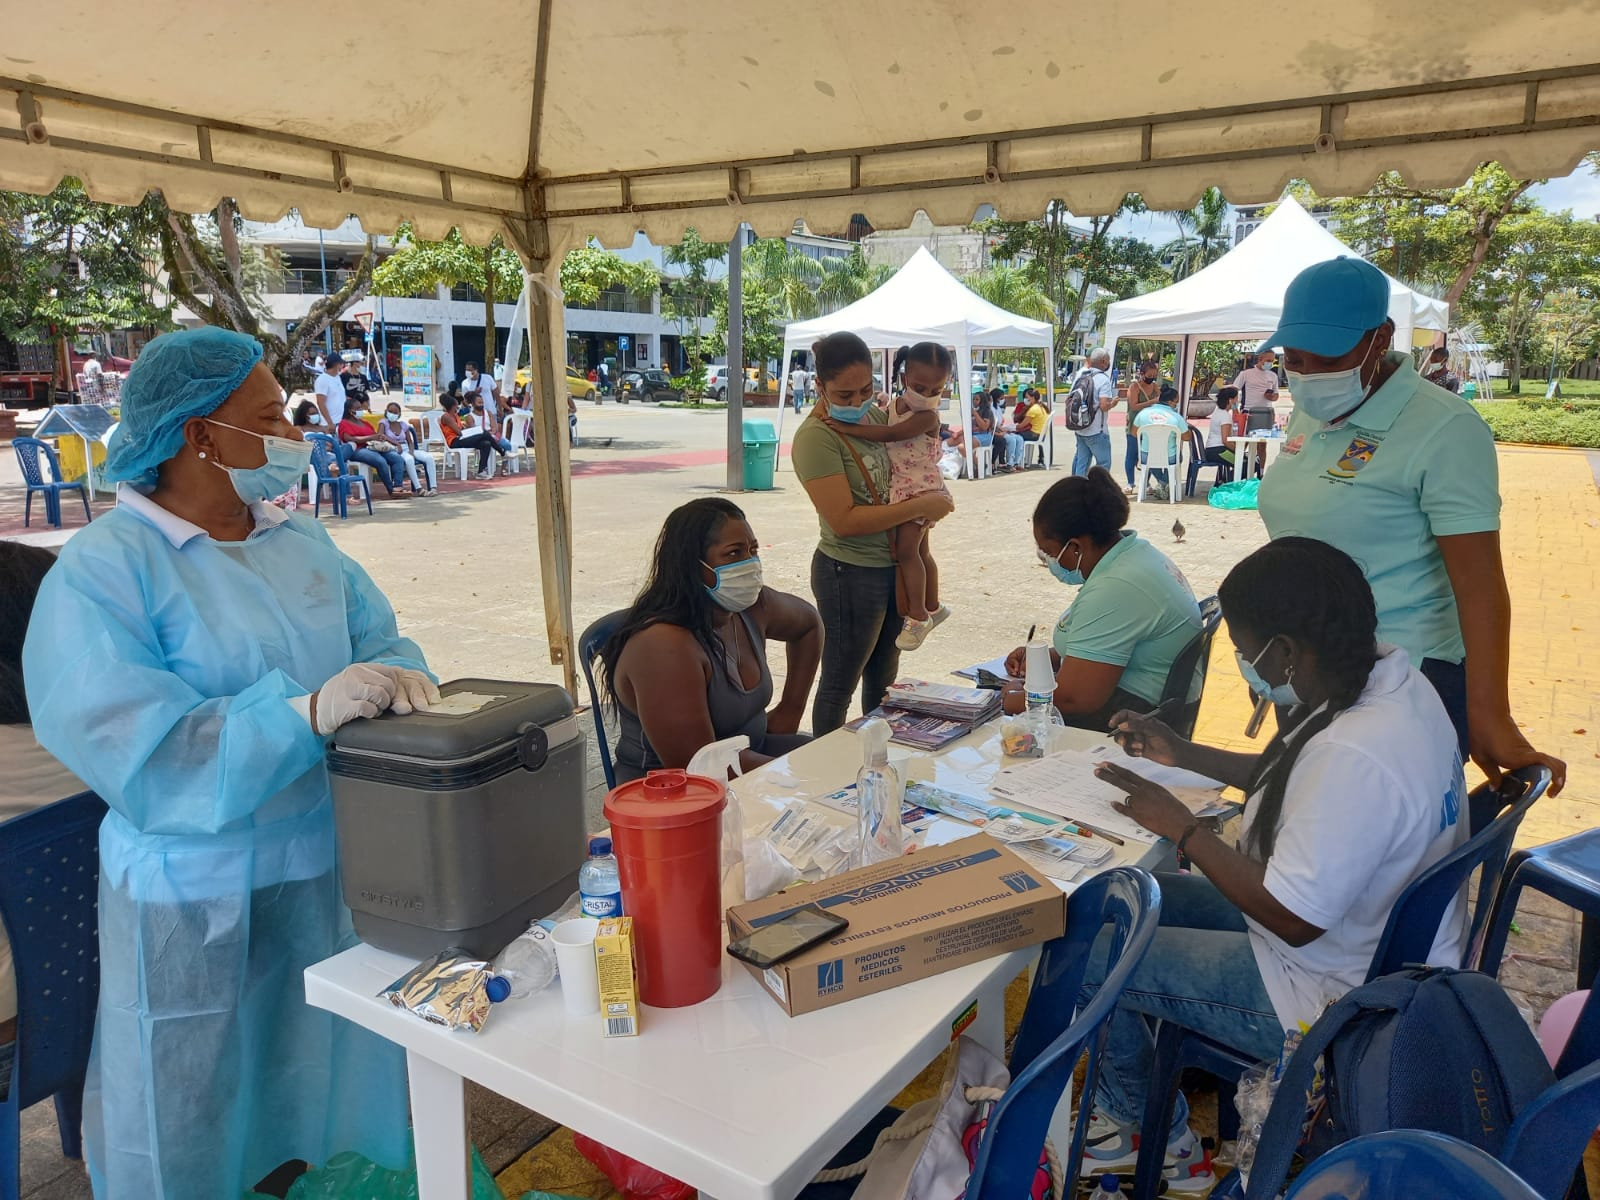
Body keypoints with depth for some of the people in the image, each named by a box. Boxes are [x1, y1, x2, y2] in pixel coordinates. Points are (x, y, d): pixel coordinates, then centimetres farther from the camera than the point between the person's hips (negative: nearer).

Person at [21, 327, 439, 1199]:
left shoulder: (301, 542, 5)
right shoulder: (100, 572, -15)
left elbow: (381, 640, 6)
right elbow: (141, 761, -23)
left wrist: (396, 676, -18)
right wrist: (306, 713, -34)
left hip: (330, 868, 6)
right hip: (197, 904, -5)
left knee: (334, 1091, 22)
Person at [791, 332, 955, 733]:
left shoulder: (878, 415, 4)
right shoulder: (816, 436, -20)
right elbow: (844, 520, -26)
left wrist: (934, 496, -1)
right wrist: (920, 507, -22)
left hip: (895, 564, 8)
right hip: (851, 573, -8)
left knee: (883, 678, 22)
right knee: (840, 685, 7)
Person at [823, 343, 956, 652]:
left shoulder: (927, 417, -19)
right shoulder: (892, 407, 5)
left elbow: (889, 434, -29)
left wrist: (848, 428, -32)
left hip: (922, 490, -8)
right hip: (898, 490, 8)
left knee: (906, 550, -11)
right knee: (919, 551, 18)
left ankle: (918, 616, 0)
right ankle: (932, 607, 33)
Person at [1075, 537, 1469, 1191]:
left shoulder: (1354, 758, -37)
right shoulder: (1387, 673, -6)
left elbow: (1292, 919, -28)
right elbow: (1292, 778, 12)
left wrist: (1180, 826, -19)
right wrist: (1183, 754, 7)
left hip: (1330, 991, -10)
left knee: (1082, 954, -4)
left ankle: (1150, 1132, 24)